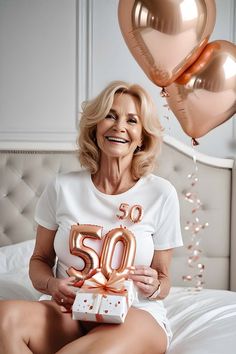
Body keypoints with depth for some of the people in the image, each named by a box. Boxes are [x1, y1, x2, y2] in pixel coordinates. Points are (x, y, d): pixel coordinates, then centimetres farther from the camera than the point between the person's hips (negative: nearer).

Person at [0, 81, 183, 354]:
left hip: (136, 314, -1)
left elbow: (163, 278, 8)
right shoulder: (62, 188, 1)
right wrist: (51, 285, -12)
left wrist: (154, 287, -16)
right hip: (69, 312, 2)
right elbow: (39, 260, 10)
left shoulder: (161, 194, -1)